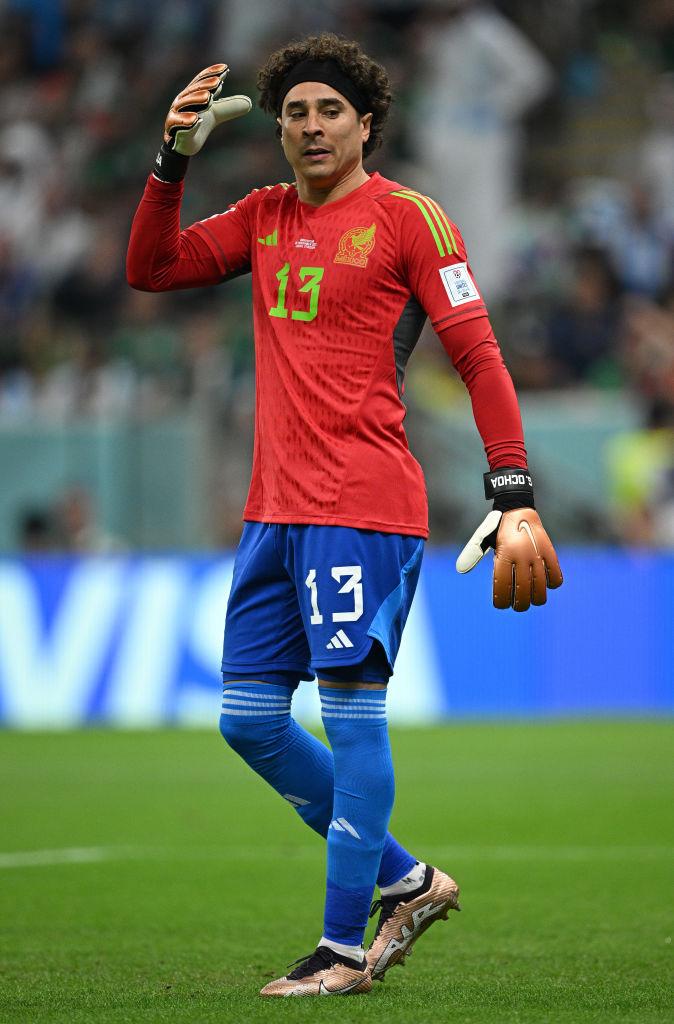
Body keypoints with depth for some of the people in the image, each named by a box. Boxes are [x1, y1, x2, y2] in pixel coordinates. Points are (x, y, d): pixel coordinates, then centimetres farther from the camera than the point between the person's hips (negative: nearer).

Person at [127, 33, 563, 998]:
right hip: (275, 510, 8)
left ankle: (346, 947, -2)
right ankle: (406, 881, 20)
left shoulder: (406, 217, -4)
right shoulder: (263, 218, 16)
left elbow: (479, 354, -6)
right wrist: (173, 159, 3)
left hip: (365, 509, -7)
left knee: (352, 710, -8)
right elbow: (150, 268, 17)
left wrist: (514, 496, -14)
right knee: (249, 721, 8)